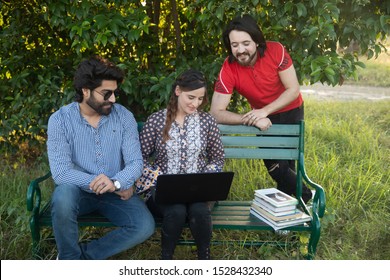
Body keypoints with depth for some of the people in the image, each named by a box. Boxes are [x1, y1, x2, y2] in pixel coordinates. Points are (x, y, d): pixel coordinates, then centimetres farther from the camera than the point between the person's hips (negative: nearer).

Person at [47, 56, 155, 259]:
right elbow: (60, 172, -21)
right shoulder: (60, 119, -12)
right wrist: (111, 186, -26)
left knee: (145, 226, -23)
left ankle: (83, 254, -4)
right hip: (79, 191, -1)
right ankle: (70, 260, -10)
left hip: (115, 193, 2)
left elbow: (135, 162, -10)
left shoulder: (124, 116, -5)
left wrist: (116, 182, -33)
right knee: (64, 194, -36)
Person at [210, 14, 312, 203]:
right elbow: (216, 113, -31)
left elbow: (294, 90, -22)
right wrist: (253, 119, -41)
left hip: (291, 111, -1)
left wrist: (264, 111, -35)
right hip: (265, 118, 1)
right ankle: (304, 194, 28)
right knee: (273, 164, 2)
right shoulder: (228, 69, -27)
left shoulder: (276, 51, -27)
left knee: (286, 161, 4)